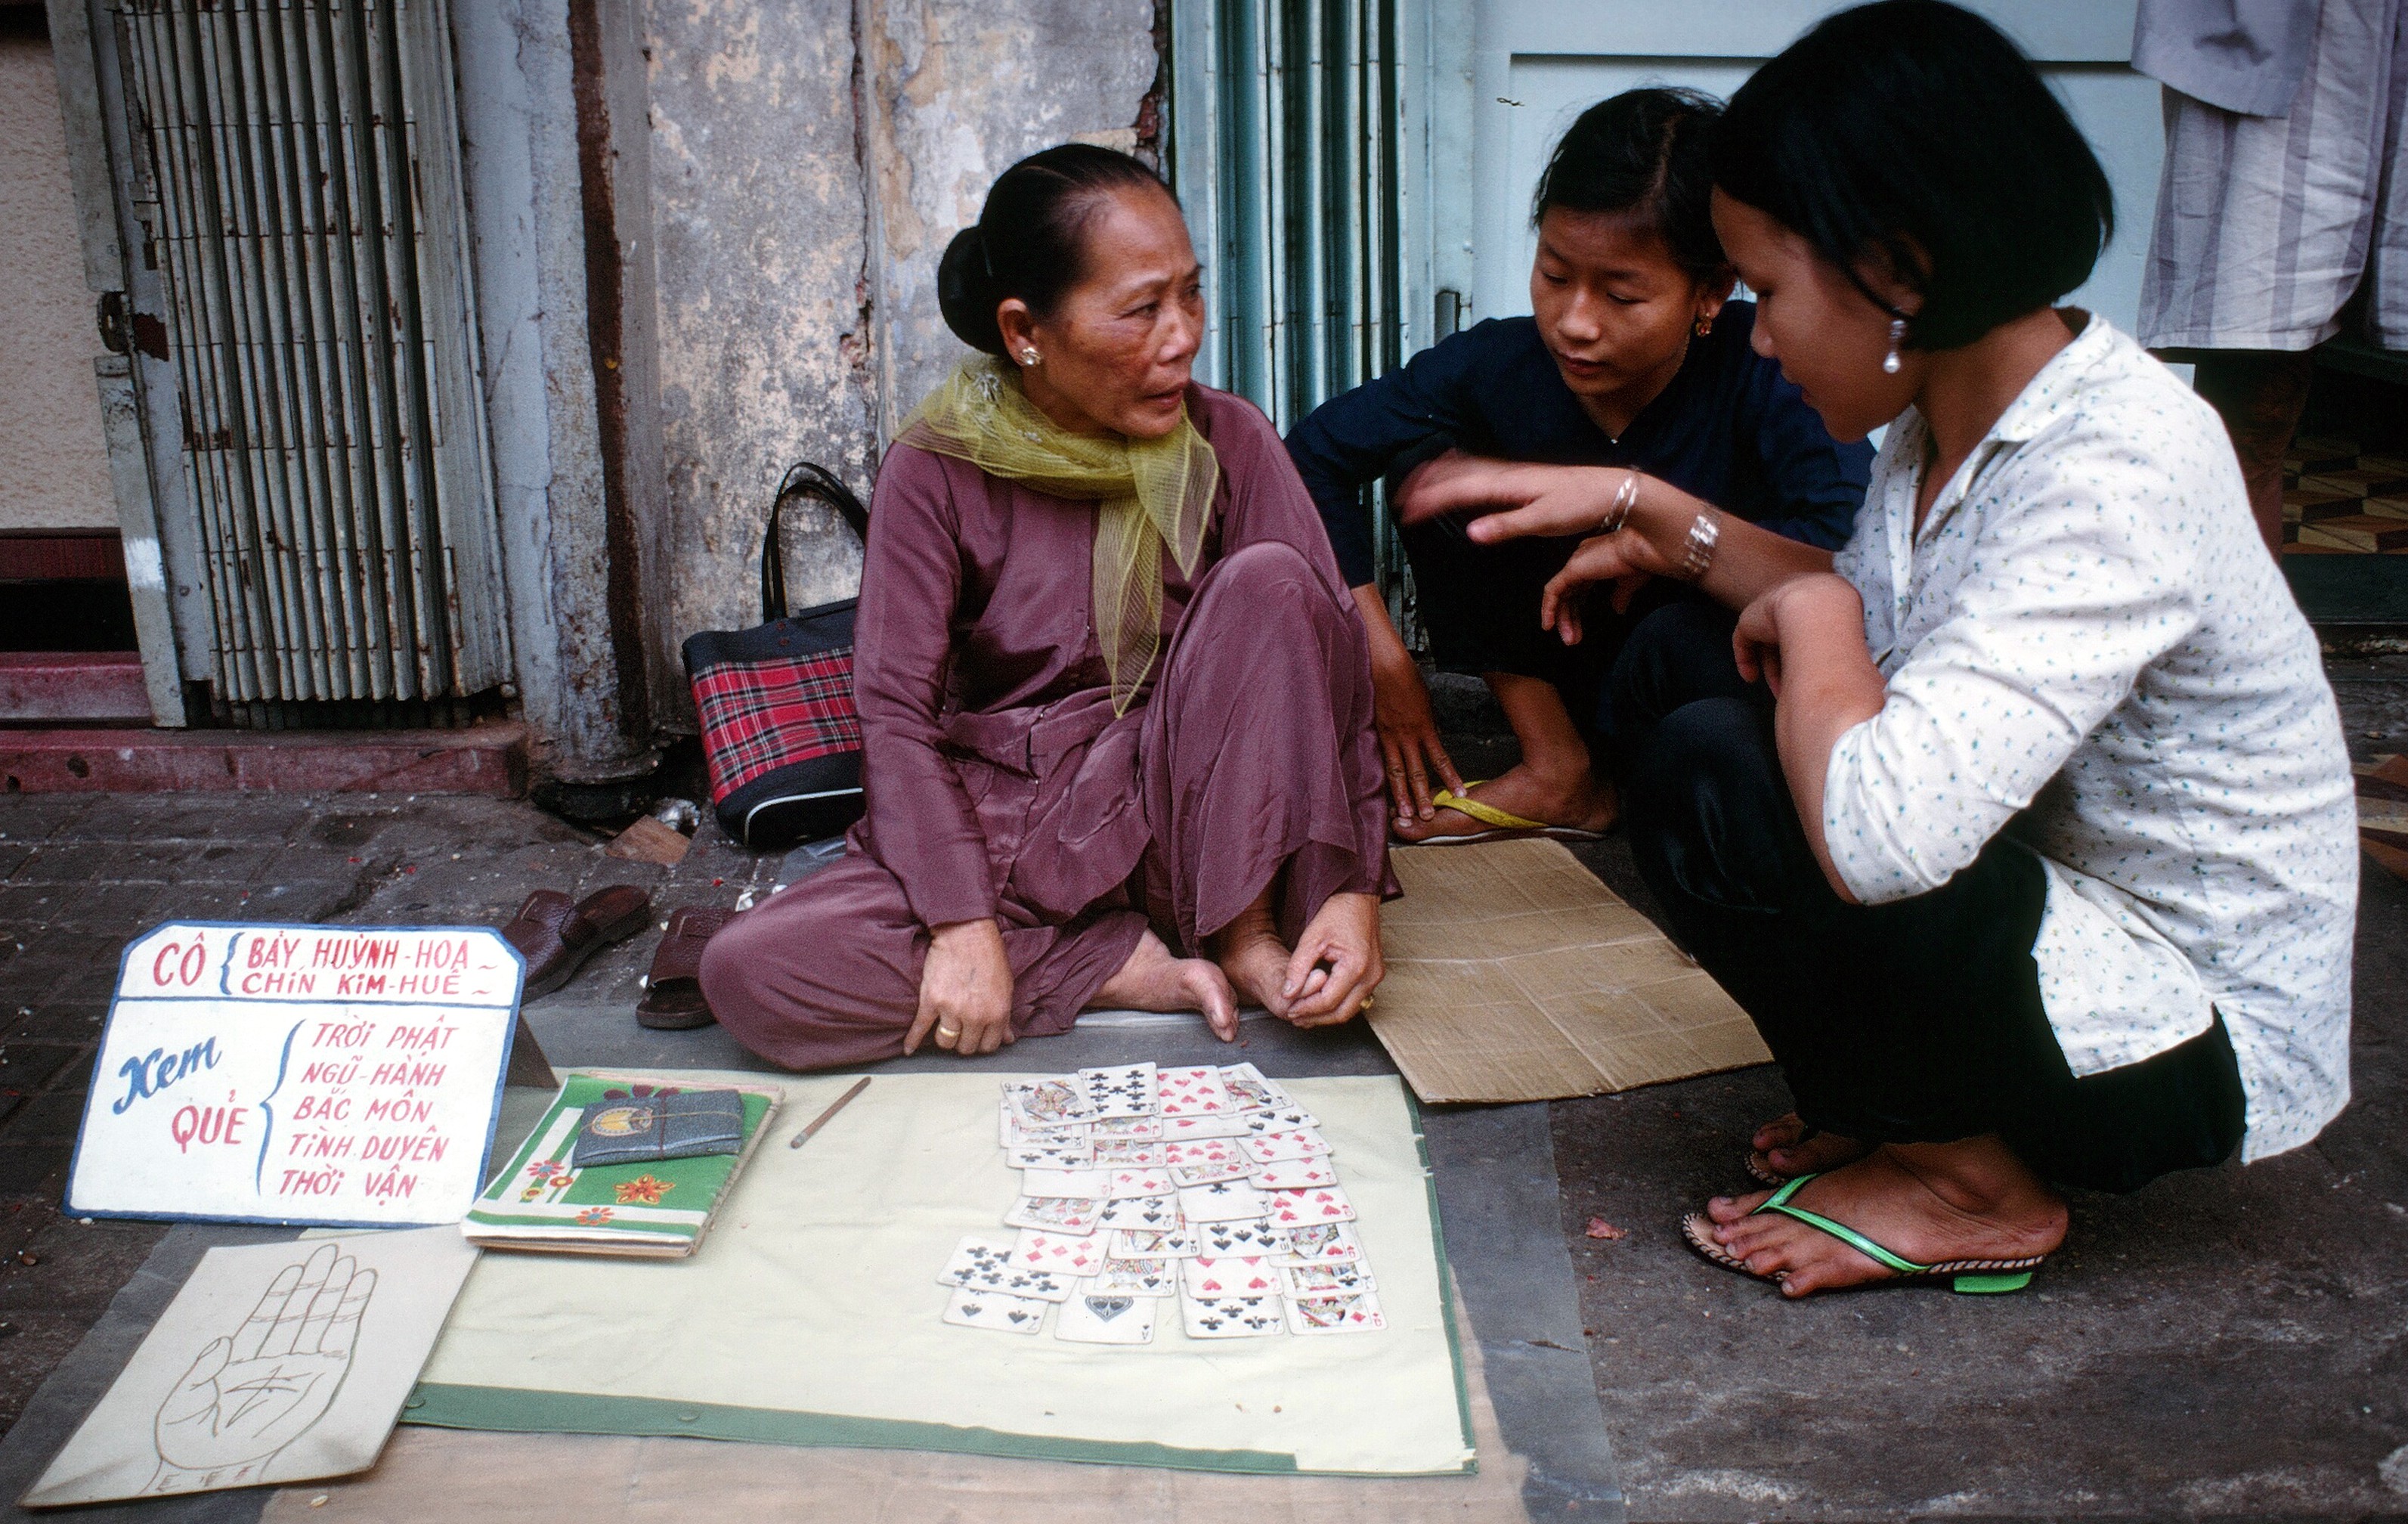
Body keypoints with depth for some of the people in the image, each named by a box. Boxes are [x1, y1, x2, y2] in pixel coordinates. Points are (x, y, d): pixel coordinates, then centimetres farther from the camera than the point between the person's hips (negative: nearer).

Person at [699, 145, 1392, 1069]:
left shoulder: (1225, 440, -3)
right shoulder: (938, 470, -7)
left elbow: (1320, 640, -9)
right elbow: (896, 713, -11)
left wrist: (1354, 887, -21)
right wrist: (964, 923, -24)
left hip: (1176, 812, 1)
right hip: (1007, 832, 0)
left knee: (1268, 578, -24)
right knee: (749, 972, -25)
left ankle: (1245, 933, -14)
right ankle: (1135, 967, -17)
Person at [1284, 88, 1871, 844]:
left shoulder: (1757, 366, -24)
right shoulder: (1498, 364, -16)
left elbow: (1858, 539, -40)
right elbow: (1318, 450, -7)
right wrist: (1381, 654, -12)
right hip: (1563, 675, 4)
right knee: (1434, 464, -16)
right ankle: (1561, 771, -9)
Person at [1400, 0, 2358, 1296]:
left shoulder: (2119, 471, -30)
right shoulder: (1946, 415, -3)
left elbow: (1875, 830, -41)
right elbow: (1871, 617, 18)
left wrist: (1810, 615, -22)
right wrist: (1651, 516, 8)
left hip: (2193, 1046, -9)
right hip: (2056, 910, 9)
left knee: (1708, 779, -25)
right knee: (1669, 663, 6)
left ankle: (1970, 1175, -3)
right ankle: (1920, 1090, 9)